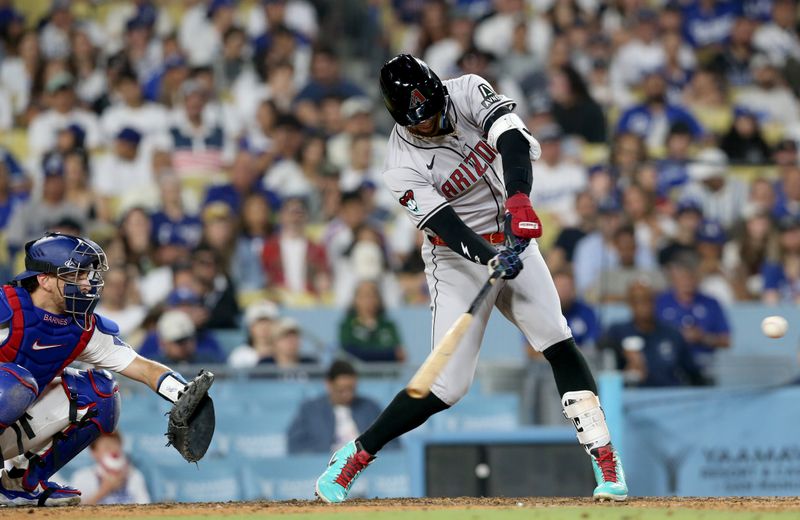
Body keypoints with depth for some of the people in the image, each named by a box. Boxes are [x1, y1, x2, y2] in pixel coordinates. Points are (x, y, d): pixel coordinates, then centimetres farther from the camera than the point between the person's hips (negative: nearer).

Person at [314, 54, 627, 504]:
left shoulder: (468, 92, -11)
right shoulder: (403, 166, -17)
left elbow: (514, 139, -27)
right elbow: (448, 226, -26)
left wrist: (519, 199, -44)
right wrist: (493, 260, -44)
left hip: (513, 239, 3)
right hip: (459, 258, -3)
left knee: (558, 342, -14)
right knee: (449, 386, -7)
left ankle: (605, 460, -13)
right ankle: (355, 455, 8)